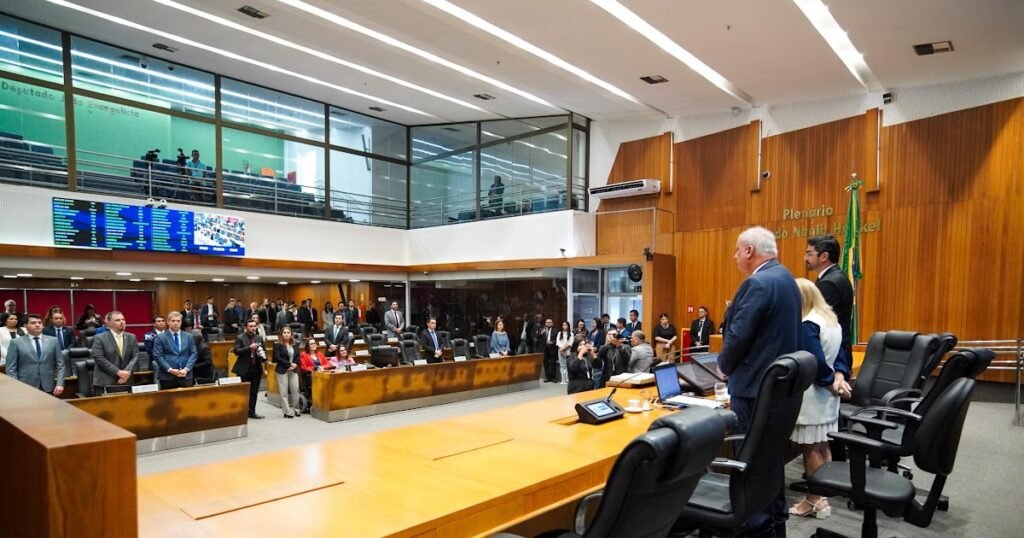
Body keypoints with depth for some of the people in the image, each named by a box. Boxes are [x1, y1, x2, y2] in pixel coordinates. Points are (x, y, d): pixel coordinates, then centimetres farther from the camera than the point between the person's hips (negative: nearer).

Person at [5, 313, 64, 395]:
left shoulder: (53, 341, 7)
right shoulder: (16, 342, 2)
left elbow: (60, 364, 6)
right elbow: (11, 368, 0)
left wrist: (60, 384, -3)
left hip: (49, 388, 2)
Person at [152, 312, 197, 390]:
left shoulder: (189, 337, 13)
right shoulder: (160, 338, 4)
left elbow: (193, 354, 7)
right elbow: (158, 356, -3)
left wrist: (186, 369, -8)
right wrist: (170, 370, -13)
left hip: (186, 376, 2)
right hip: (167, 377, -2)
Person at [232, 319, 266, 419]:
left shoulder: (259, 338, 11)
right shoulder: (239, 338, -3)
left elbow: (262, 351, 19)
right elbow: (236, 351, -14)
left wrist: (264, 357, -3)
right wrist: (249, 348, -24)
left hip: (256, 369, 4)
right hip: (244, 369, -4)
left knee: (254, 392, 6)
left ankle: (251, 412, 12)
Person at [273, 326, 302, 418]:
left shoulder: (295, 344, 10)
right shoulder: (277, 345, -3)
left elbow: (298, 356, 8)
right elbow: (277, 358, -11)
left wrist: (294, 364, -11)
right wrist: (289, 364, -15)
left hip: (294, 370, 4)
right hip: (282, 370, -4)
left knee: (295, 390, 1)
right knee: (284, 392, -2)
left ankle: (296, 409, 16)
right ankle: (287, 412, 4)